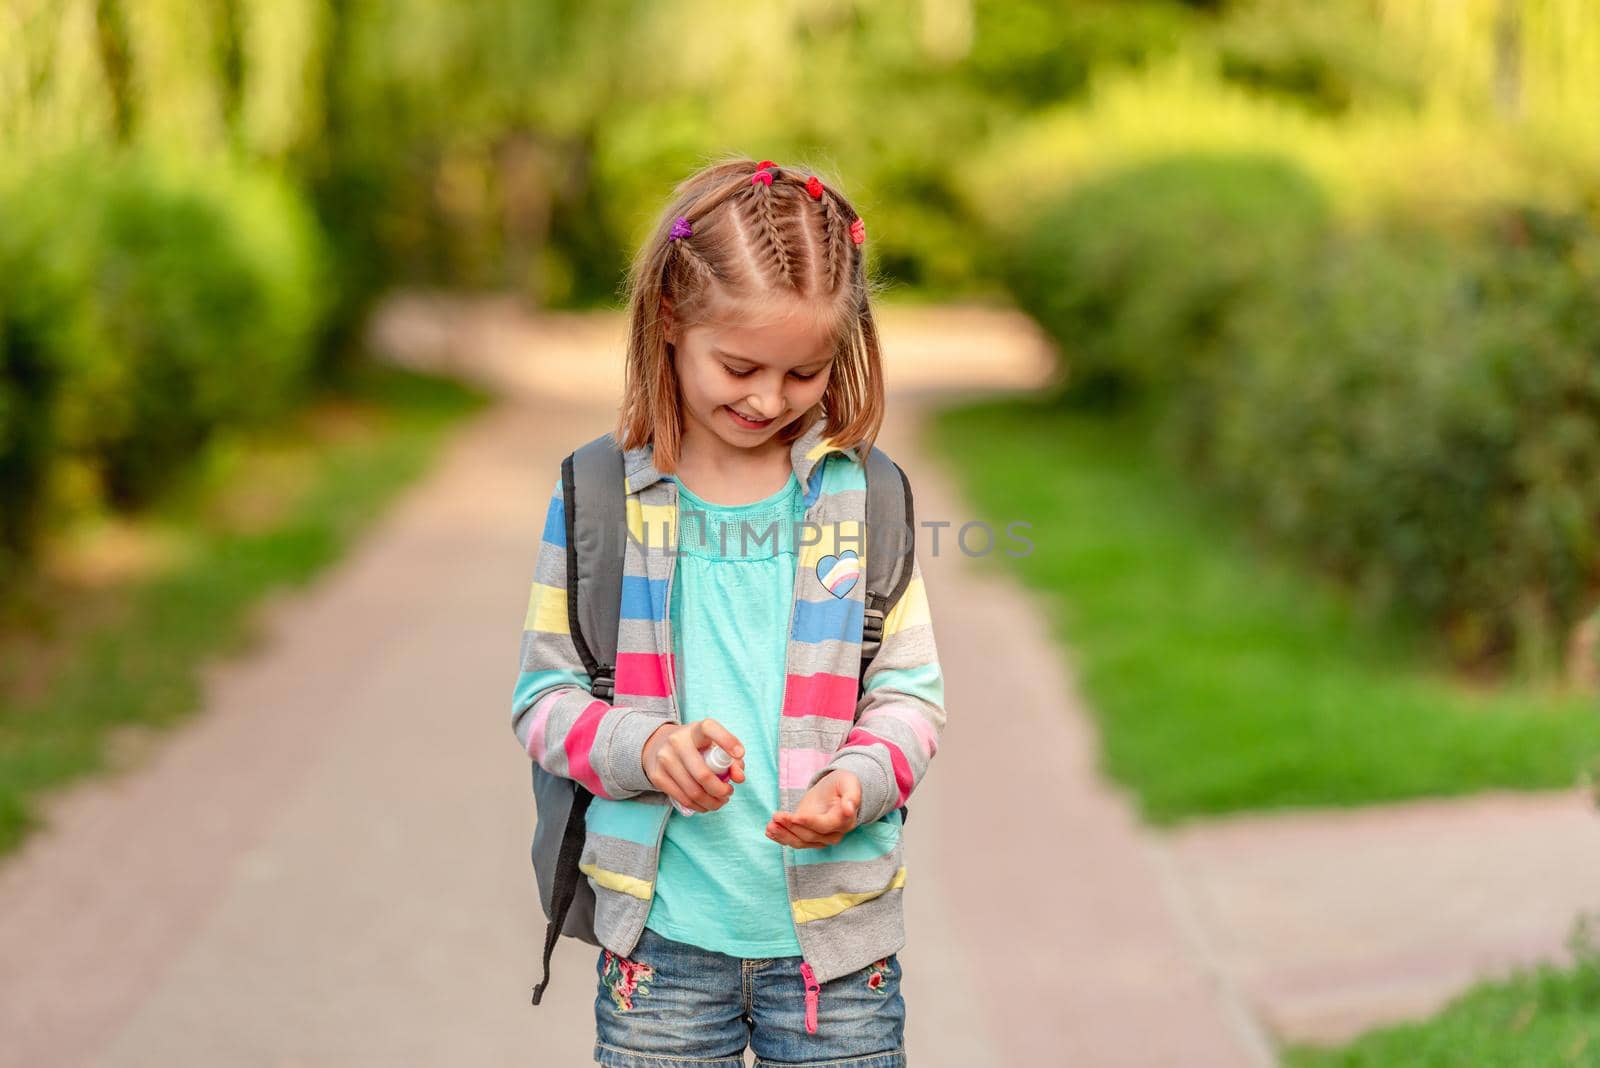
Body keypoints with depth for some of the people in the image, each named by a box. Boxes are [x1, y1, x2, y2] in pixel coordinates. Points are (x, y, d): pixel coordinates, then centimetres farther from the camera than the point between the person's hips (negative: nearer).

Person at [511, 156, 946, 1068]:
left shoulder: (860, 497, 0)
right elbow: (546, 696, 2)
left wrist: (857, 780, -17)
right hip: (661, 937, 0)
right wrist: (642, 747, -18)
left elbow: (911, 692, 3)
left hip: (833, 937, 1)